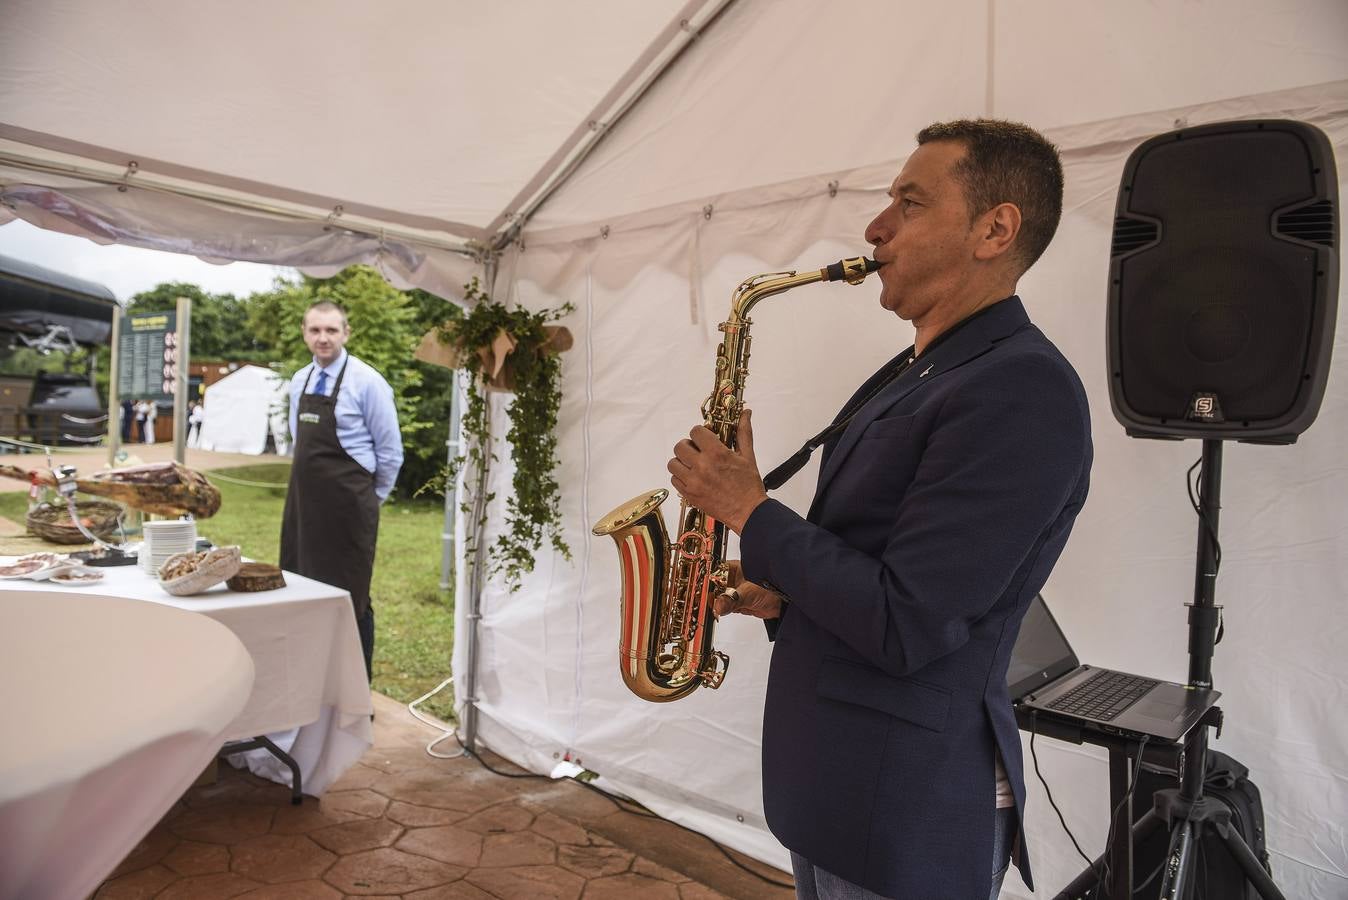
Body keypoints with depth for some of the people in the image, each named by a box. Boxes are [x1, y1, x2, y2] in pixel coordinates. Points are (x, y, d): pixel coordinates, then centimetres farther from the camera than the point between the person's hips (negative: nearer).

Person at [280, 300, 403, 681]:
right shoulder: (298, 381, 10)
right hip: (303, 502, 7)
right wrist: (314, 486, 17)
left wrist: (367, 499, 1)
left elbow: (390, 452, -7)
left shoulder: (367, 382, -10)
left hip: (346, 506, -7)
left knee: (348, 595, 1)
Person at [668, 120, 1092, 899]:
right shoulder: (912, 374, 9)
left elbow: (903, 628, -26)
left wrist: (751, 513, -16)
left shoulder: (1023, 391, -22)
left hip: (907, 813, -8)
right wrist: (786, 596, 0)